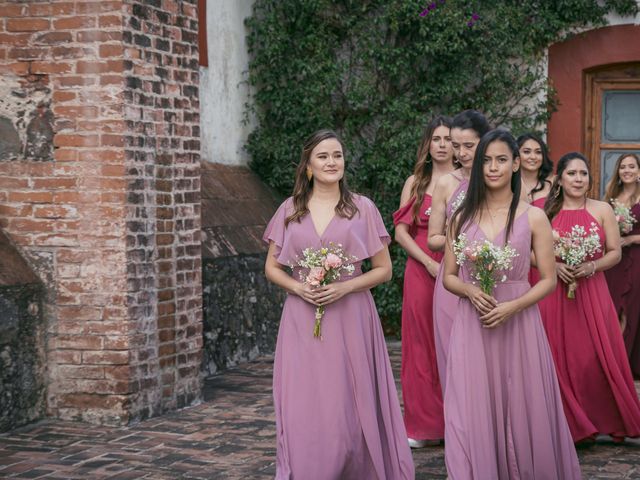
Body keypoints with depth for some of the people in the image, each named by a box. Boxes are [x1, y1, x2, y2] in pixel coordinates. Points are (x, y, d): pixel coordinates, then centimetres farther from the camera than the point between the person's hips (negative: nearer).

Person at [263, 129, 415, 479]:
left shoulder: (362, 208, 1)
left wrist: (344, 286, -12)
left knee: (349, 408, 0)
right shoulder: (290, 210, 6)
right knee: (304, 409, -1)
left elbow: (383, 269, 3)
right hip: (302, 319, 1)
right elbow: (272, 268, 11)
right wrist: (298, 287, -9)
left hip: (350, 319, -1)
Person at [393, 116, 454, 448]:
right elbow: (401, 231, 5)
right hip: (421, 269, 1)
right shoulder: (415, 182, 9)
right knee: (422, 343, 2)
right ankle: (423, 424, 8)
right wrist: (430, 263, -7)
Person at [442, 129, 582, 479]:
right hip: (472, 326, 1)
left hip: (518, 324, -1)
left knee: (521, 411, 4)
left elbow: (548, 280, 0)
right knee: (473, 414, -1)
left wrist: (513, 306, -15)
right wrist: (470, 291, -12)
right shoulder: (462, 217, 6)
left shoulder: (533, 217, 0)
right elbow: (448, 277, 9)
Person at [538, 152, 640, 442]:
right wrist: (555, 266, -12)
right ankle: (573, 425, 12)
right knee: (562, 358, 0)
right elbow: (534, 254, 5)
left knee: (597, 359, -4)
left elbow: (615, 253, 3)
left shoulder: (602, 210, 4)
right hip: (555, 295, 0)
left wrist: (591, 266, -13)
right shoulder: (547, 213, 4)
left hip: (592, 291, 0)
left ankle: (605, 421, 11)